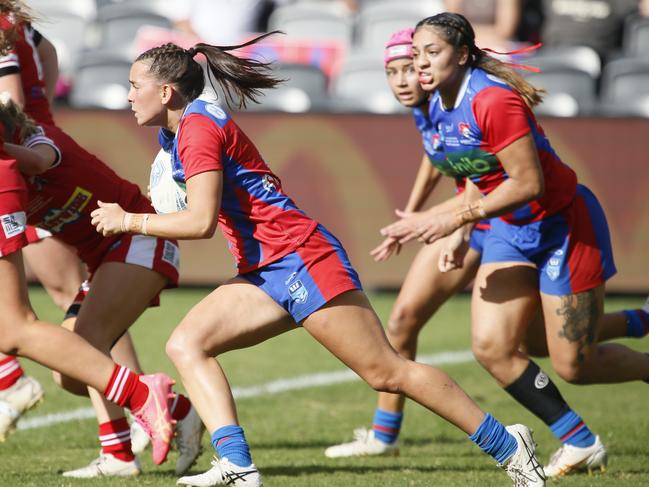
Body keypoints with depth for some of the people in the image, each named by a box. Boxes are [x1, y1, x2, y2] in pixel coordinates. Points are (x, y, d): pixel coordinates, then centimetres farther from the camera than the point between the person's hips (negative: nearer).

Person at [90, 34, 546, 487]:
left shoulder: (199, 127, -14)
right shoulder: (178, 130, 16)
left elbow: (201, 220, -24)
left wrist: (129, 221, -13)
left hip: (301, 258, -10)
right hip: (266, 274, 10)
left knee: (386, 372, -8)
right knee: (187, 345, -3)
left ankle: (508, 446, -1)